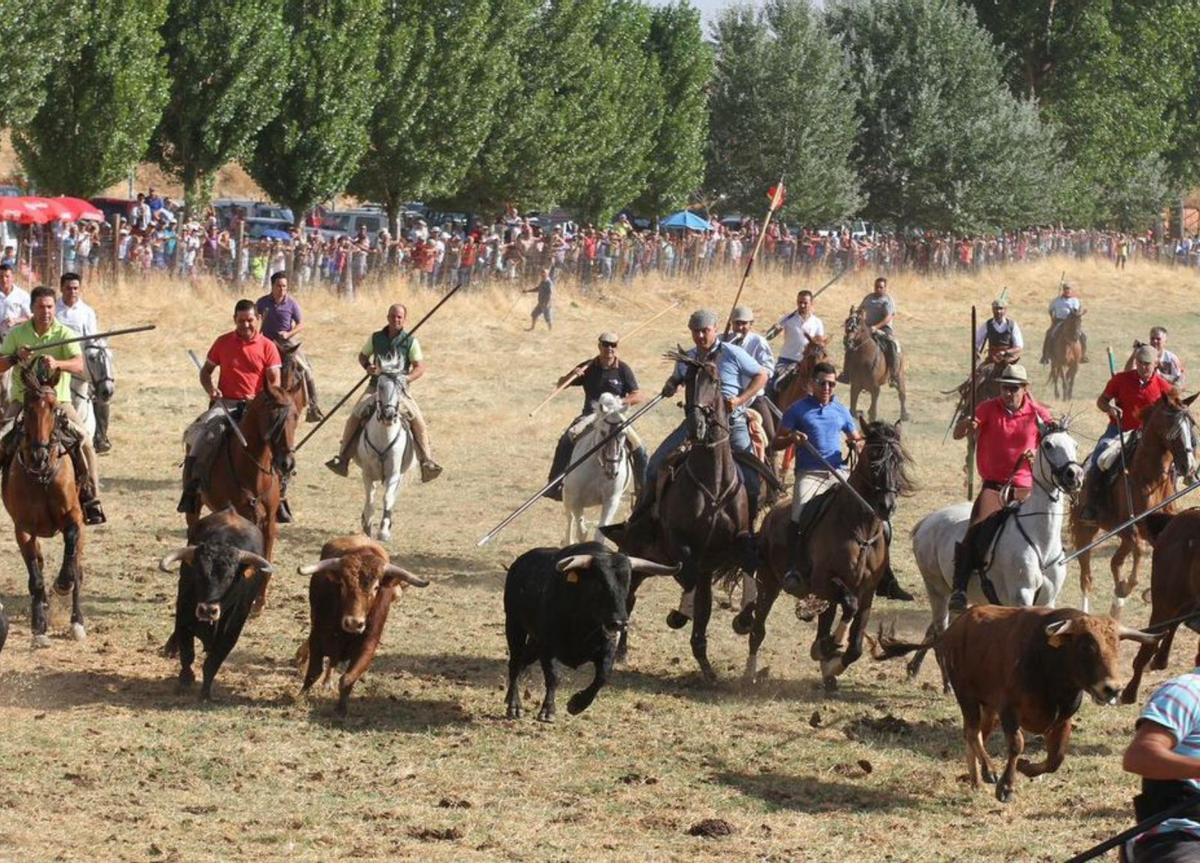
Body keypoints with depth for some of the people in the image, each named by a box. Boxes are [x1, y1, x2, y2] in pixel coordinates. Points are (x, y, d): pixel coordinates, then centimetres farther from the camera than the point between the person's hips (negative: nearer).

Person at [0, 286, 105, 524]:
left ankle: (91, 499, -12)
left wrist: (57, 363, -37)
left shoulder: (65, 335, -2)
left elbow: (79, 366, -17)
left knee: (84, 442, -21)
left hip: (58, 400, -1)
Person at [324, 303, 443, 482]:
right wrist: (367, 367, -3)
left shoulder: (410, 342, 1)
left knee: (418, 419, -21)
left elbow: (420, 367, -2)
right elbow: (362, 355, 19)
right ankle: (342, 458, -11)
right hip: (376, 386, 1)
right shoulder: (376, 338, 7)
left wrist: (407, 378, -21)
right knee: (355, 416, -18)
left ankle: (427, 461, -13)